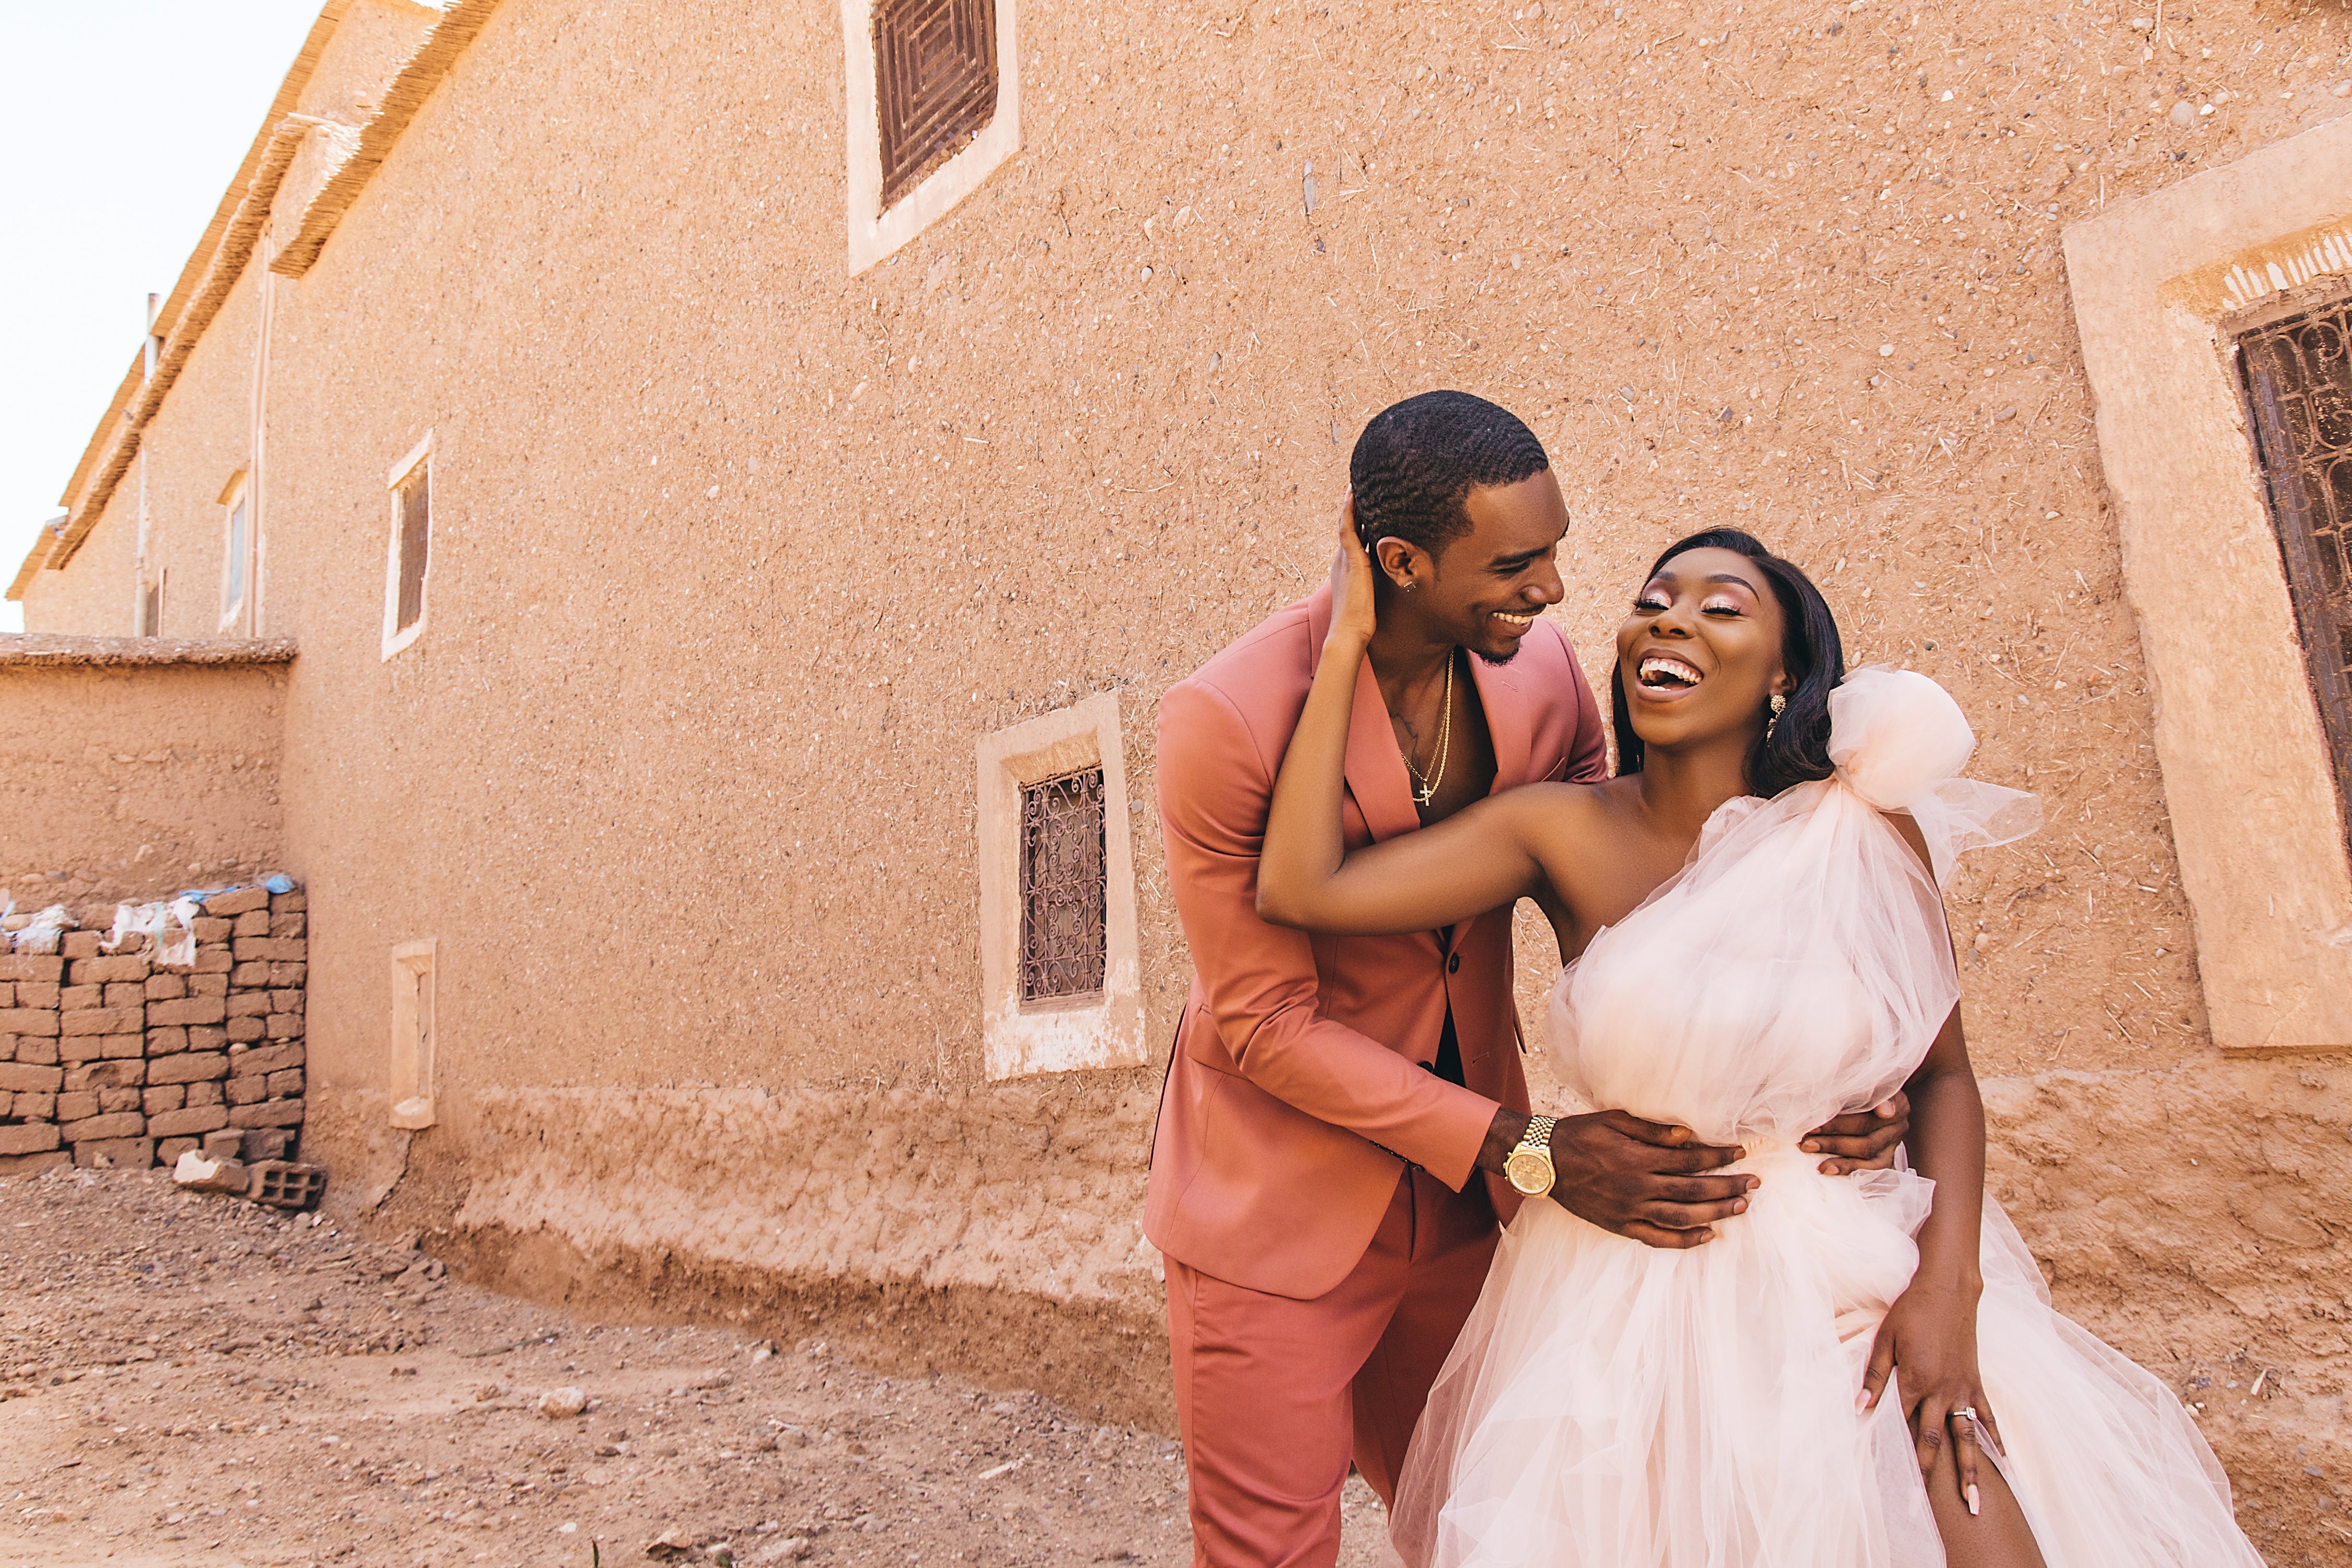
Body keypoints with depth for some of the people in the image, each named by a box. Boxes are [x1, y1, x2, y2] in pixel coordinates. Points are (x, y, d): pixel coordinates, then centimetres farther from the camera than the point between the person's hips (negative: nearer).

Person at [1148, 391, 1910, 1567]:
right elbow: (1266, 1021, -20)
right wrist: (1522, 1151, -23)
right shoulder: (1224, 720, -24)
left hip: (1467, 1204, 5)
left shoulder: (1541, 669, -8)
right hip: (1279, 1216, -4)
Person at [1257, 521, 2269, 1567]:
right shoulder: (1563, 833, -10)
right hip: (1637, 1309, 0)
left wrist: (1949, 1286, -11)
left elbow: (1942, 1073, 3)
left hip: (1863, 1283, 1)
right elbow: (1302, 888, -20)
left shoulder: (1867, 832, -8)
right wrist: (1348, 638, -15)